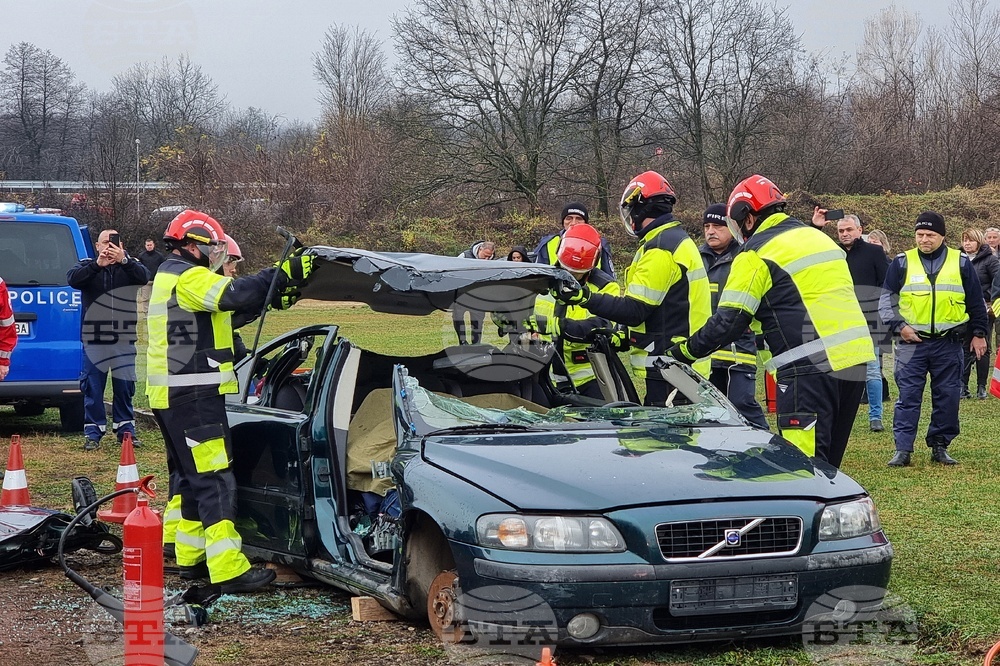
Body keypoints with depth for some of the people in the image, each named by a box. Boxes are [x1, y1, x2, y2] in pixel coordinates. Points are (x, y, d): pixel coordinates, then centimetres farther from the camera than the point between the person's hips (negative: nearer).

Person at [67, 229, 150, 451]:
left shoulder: (129, 266, 7)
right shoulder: (87, 266, 6)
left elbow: (144, 277, -14)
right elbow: (72, 279, -14)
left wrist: (123, 260, -29)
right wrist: (98, 264, -28)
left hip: (124, 339, 1)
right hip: (94, 339, -1)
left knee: (124, 387, 7)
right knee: (93, 388, 1)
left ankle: (125, 429, 16)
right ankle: (93, 432, 7)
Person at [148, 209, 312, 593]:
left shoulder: (169, 275, 21)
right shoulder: (188, 277, -12)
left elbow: (224, 308, 20)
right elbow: (233, 295, -29)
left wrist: (272, 298, 10)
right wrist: (283, 274, -28)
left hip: (171, 396, 11)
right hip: (193, 397, -11)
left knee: (187, 476, 18)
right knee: (215, 482, -12)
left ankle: (189, 557, 25)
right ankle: (230, 571, -15)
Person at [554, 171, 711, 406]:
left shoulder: (660, 250, -15)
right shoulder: (680, 240, 17)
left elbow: (635, 311, -20)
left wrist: (586, 298, -25)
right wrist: (623, 336, 20)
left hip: (666, 367, -10)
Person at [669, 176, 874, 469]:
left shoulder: (757, 255, -4)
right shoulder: (818, 237, 20)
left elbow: (728, 321, -6)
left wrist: (686, 350, 5)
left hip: (811, 367, -9)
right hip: (856, 360, 9)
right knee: (826, 463, 15)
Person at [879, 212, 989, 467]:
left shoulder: (961, 263, 6)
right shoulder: (902, 263, 3)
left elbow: (976, 302, 13)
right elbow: (886, 299, 6)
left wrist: (979, 334, 11)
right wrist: (898, 326, -6)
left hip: (949, 343, 1)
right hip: (911, 342, -1)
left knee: (947, 396, 5)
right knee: (908, 396, -5)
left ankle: (940, 446, 15)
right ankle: (903, 450, -4)